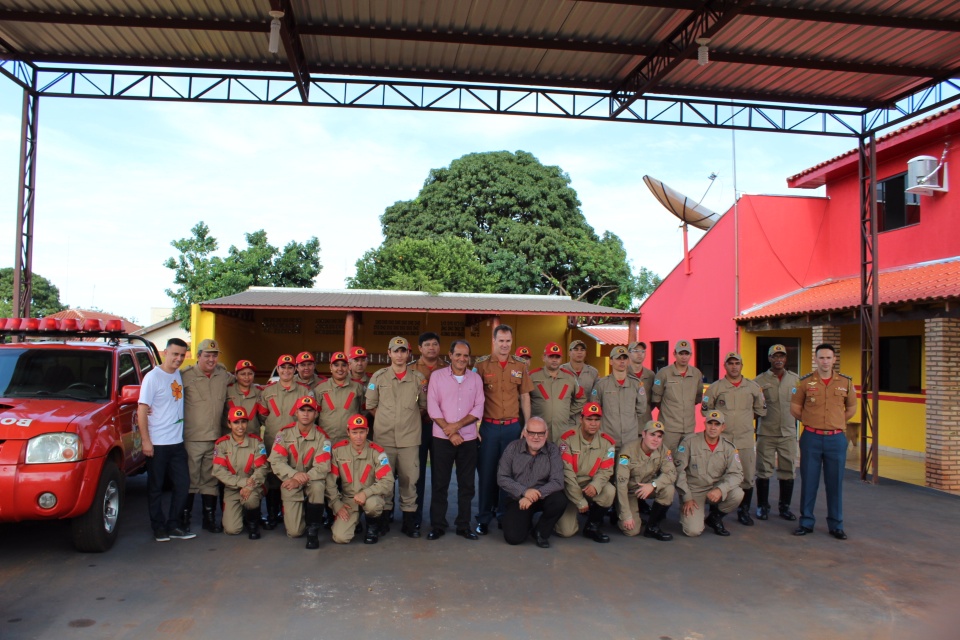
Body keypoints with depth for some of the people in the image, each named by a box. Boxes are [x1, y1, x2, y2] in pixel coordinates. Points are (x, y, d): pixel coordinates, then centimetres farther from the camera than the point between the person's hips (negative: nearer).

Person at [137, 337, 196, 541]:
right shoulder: (153, 377, -8)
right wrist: (145, 440, -15)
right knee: (156, 487, 6)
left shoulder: (181, 375, 8)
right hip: (157, 443, -6)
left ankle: (173, 525, 18)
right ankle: (159, 528, 17)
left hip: (177, 442, 6)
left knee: (183, 484, 7)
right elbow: (142, 410, -10)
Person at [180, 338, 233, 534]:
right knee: (189, 480, 4)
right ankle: (184, 519, 17)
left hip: (215, 438, 5)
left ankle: (209, 519, 21)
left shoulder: (223, 375, 7)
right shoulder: (186, 376, -9)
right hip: (192, 439, -4)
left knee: (211, 480, 12)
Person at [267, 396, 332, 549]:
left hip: (312, 481, 0)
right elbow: (276, 461, -14)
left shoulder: (322, 437, -9)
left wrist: (301, 479, -27)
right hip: (291, 485, 0)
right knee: (294, 532, -9)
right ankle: (295, 514, 29)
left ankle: (313, 531, -17)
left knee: (318, 486, -37)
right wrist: (294, 474, -31)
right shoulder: (284, 433, -6)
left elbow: (322, 467, -16)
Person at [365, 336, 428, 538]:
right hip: (384, 437, 0)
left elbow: (424, 405, 13)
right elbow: (371, 404, 10)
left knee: (409, 478, 2)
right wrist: (386, 418, 5)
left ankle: (409, 519, 12)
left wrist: (410, 417, 7)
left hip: (410, 437, 0)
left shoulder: (418, 377, 4)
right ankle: (384, 517, 18)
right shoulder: (378, 377, 4)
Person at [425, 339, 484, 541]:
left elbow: (478, 409, 0)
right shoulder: (437, 376, 0)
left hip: (469, 439, 2)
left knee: (466, 484, 7)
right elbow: (432, 407, -6)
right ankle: (437, 525, 14)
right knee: (439, 483, 4)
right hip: (442, 438, -2)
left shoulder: (475, 378, 6)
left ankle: (463, 525, 18)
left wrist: (457, 425, -12)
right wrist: (450, 432, -11)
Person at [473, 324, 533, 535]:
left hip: (512, 427, 2)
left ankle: (504, 514, 24)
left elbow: (525, 397, 10)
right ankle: (484, 519, 14)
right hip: (488, 427, -2)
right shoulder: (482, 365, -1)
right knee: (486, 472, 4)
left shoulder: (520, 367, 7)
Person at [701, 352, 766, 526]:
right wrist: (719, 421, 3)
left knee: (747, 477, 6)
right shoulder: (715, 387, 1)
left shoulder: (753, 387, 7)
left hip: (746, 440, 2)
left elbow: (761, 410, 17)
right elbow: (705, 409, 7)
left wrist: (745, 419, 12)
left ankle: (744, 511, 21)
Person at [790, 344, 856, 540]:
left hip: (836, 438, 1)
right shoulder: (805, 382, -1)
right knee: (808, 482, 6)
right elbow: (794, 409, 6)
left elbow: (851, 408, 16)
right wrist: (812, 421, 6)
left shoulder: (846, 382, 3)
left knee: (835, 483, 7)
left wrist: (836, 423, 12)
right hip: (811, 438, -1)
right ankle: (806, 522, 17)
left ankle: (836, 525, 20)